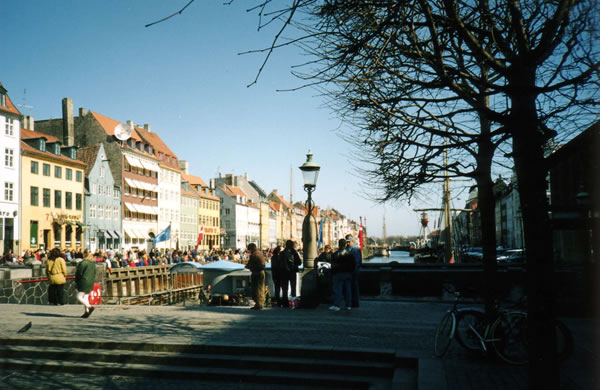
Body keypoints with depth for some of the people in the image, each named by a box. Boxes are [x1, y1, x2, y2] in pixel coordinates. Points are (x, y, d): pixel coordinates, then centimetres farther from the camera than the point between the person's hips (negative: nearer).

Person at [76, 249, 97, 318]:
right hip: (91, 282, 8)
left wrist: (76, 281, 2)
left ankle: (90, 307, -16)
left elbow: (79, 273, -13)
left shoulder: (83, 263, -16)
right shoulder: (93, 263, 8)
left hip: (84, 281, -8)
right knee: (86, 297, 13)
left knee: (79, 297, -1)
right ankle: (86, 312, 10)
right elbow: (94, 273, 12)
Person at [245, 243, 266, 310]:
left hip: (256, 274, -9)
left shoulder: (253, 255, -17)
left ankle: (258, 305, -1)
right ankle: (261, 304, 22)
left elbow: (250, 265, -17)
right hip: (262, 272, 9)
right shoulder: (260, 253, 9)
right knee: (261, 288, 15)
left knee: (256, 290, -2)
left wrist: (246, 266, 6)